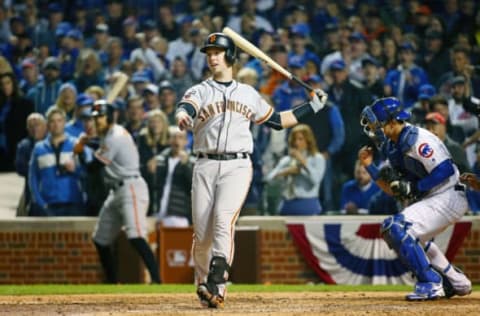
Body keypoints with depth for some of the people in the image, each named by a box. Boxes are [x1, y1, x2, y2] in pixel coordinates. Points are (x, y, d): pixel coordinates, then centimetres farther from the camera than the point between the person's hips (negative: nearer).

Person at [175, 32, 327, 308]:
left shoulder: (249, 94, 17)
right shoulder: (200, 91, 10)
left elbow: (277, 120, 26)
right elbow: (186, 108, -14)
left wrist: (313, 106, 24)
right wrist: (183, 116, -39)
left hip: (237, 166, -1)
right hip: (206, 166, 1)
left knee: (224, 222, -21)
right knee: (202, 232, -2)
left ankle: (217, 287, -27)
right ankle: (203, 284, 18)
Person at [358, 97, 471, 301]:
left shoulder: (417, 140, -19)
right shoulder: (392, 147, 10)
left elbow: (446, 170, -27)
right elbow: (393, 191, 14)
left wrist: (413, 188, -23)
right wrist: (369, 166, 4)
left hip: (448, 198, -11)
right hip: (427, 200, 11)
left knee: (397, 228, -22)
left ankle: (431, 284, -16)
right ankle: (456, 282, 33)